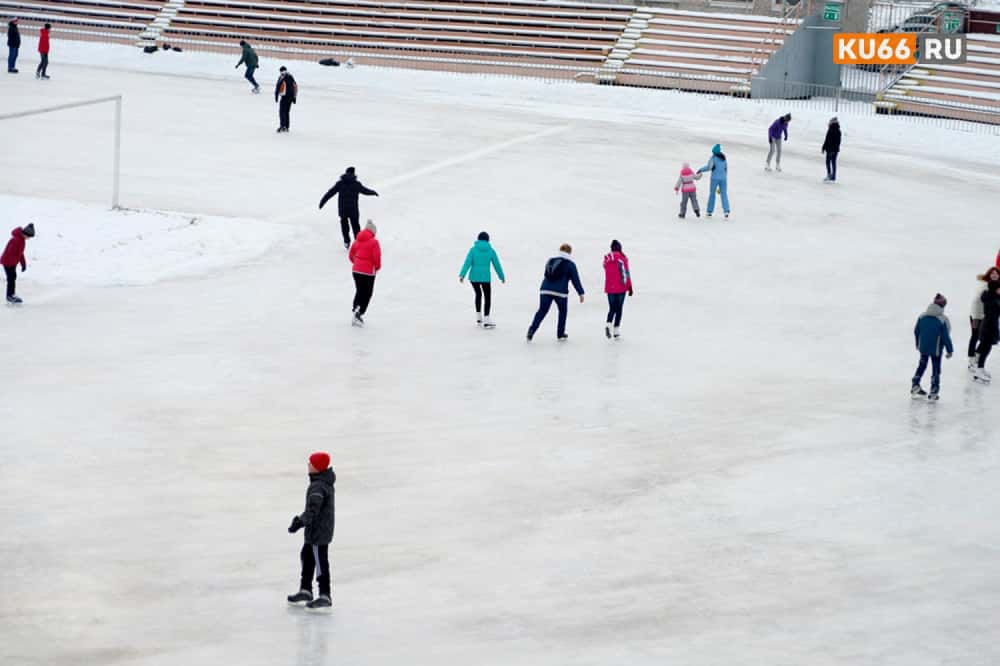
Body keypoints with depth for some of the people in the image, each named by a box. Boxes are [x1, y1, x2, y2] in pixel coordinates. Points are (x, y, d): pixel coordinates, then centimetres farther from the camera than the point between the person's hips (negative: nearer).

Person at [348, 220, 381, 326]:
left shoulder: (357, 240, 7)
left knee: (359, 291, 20)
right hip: (368, 271, -5)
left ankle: (356, 310, 16)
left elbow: (350, 255, 13)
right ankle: (359, 313, -6)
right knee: (367, 293, 6)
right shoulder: (374, 242, -11)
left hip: (356, 270, 5)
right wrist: (377, 267, 2)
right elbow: (377, 257, -16)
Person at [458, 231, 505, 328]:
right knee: (487, 297, 6)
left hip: (474, 277, 2)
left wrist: (462, 275, -15)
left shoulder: (473, 249, -1)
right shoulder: (491, 251, 0)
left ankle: (479, 318, 27)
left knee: (478, 295, 22)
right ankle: (486, 321, -3)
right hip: (485, 277, -2)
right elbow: (497, 265, 5)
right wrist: (502, 277, 18)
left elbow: (467, 263, -10)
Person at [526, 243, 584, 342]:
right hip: (560, 291, -3)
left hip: (545, 290, 3)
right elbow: (576, 279, 1)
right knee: (563, 311, 17)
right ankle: (560, 334, 22)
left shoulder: (550, 261, 16)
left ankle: (532, 330, -15)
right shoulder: (570, 263, 2)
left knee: (542, 311, 4)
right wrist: (581, 293, 5)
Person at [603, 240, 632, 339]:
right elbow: (626, 272, -9)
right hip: (621, 287, -3)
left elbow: (607, 272, 10)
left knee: (612, 308, 13)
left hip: (610, 288, 3)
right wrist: (629, 286, -4)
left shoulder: (606, 258, 3)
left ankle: (608, 325, -14)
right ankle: (616, 330, 6)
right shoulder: (622, 257, -8)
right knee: (619, 309, 7)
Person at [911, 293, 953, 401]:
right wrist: (950, 350, -4)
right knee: (936, 369, 7)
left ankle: (915, 385, 29)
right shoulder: (943, 320, -16)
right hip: (936, 349, -4)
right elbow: (946, 337, -14)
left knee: (922, 365, 25)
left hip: (923, 347, 4)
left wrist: (918, 344, 22)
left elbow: (916, 331, 6)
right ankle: (933, 393, 8)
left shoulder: (922, 317, -3)